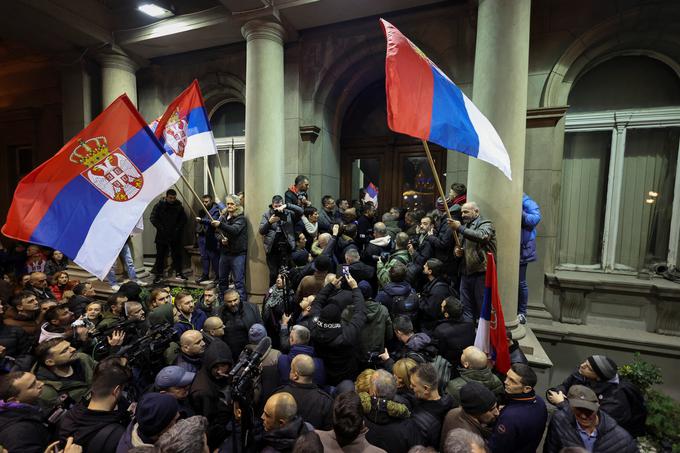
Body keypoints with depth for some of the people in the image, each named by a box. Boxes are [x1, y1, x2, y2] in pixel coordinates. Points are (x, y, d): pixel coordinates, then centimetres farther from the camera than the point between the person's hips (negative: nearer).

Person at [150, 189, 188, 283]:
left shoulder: (179, 206, 2)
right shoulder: (159, 205, -3)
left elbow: (184, 219, 6)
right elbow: (153, 219, -4)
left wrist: (178, 229, -7)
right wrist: (161, 228, -13)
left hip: (175, 236, 2)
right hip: (162, 236, -1)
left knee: (177, 255, 8)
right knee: (160, 256, 6)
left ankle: (178, 273, 19)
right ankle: (158, 274, 15)